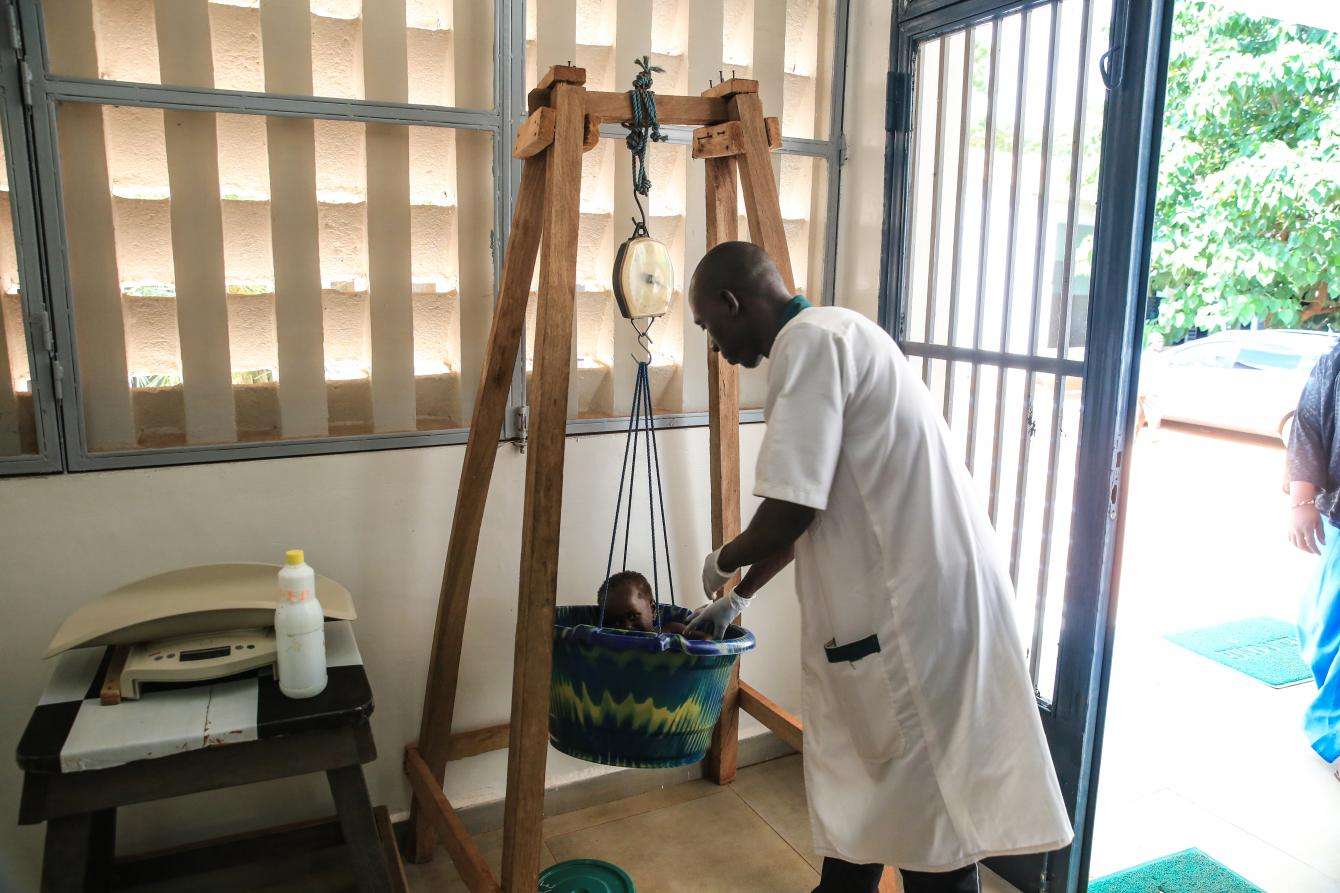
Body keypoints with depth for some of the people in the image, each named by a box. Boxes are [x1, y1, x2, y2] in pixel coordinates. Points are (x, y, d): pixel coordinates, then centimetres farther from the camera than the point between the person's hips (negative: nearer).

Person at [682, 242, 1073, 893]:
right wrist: (738, 597, 26)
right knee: (857, 771, 24)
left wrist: (722, 563, 1)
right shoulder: (830, 339, 17)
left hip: (918, 606, -10)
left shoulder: (810, 341, -15)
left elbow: (788, 513, -20)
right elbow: (805, 510, 22)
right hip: (901, 595, 10)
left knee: (931, 813, 3)